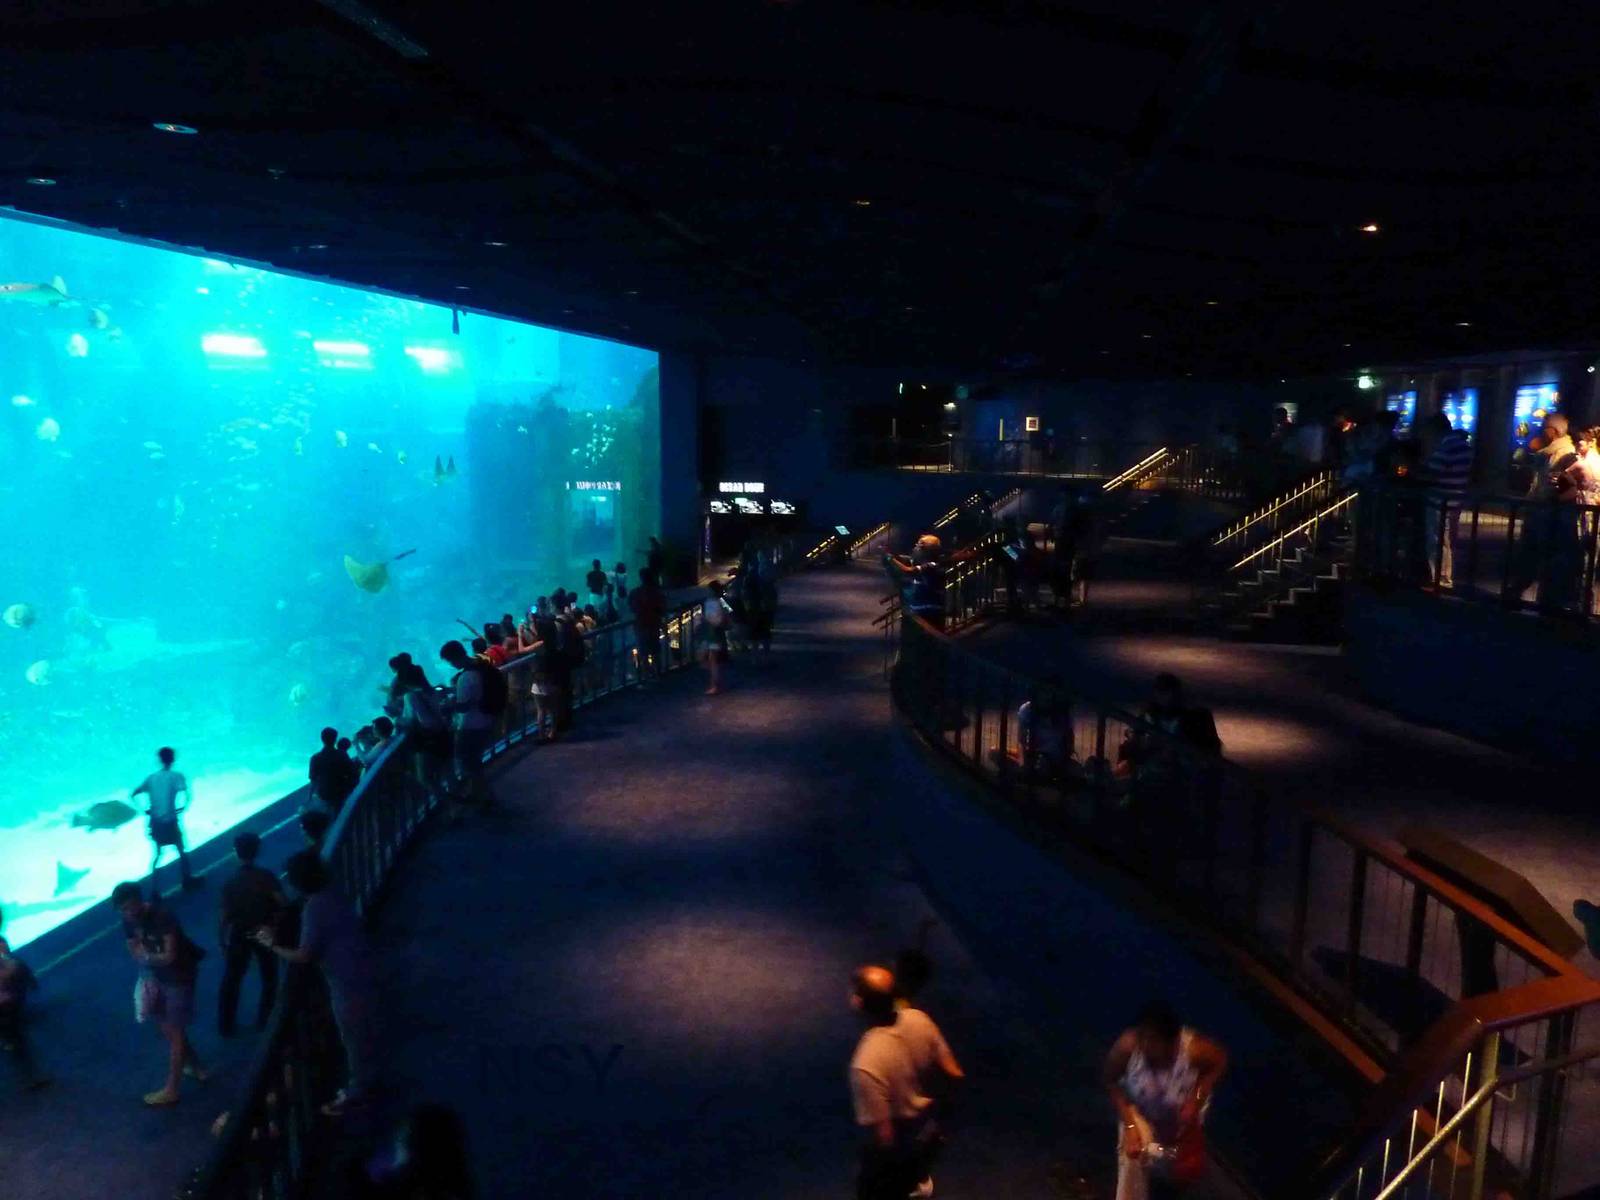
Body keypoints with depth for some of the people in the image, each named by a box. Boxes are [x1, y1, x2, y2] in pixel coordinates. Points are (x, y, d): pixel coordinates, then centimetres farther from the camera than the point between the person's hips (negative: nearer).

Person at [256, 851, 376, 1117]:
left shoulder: (315, 909, -25)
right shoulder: (330, 895, 3)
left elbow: (304, 956, -21)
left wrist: (272, 945, -7)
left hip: (347, 980, -9)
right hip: (356, 972, 9)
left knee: (353, 1037, 7)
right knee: (359, 1033, 23)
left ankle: (355, 1093, 23)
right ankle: (362, 1082, 38)